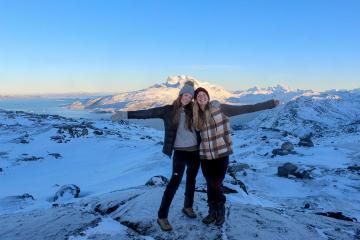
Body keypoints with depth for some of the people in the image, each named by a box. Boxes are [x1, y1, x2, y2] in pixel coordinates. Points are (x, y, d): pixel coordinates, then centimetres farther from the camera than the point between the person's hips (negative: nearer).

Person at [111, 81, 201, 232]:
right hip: (180, 152, -4)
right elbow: (147, 113, -9)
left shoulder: (193, 110, 4)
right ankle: (162, 217, 2)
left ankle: (188, 207, 38)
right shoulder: (169, 110, -5)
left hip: (195, 151, 4)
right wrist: (125, 114, -13)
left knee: (191, 180, 17)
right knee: (175, 181, -7)